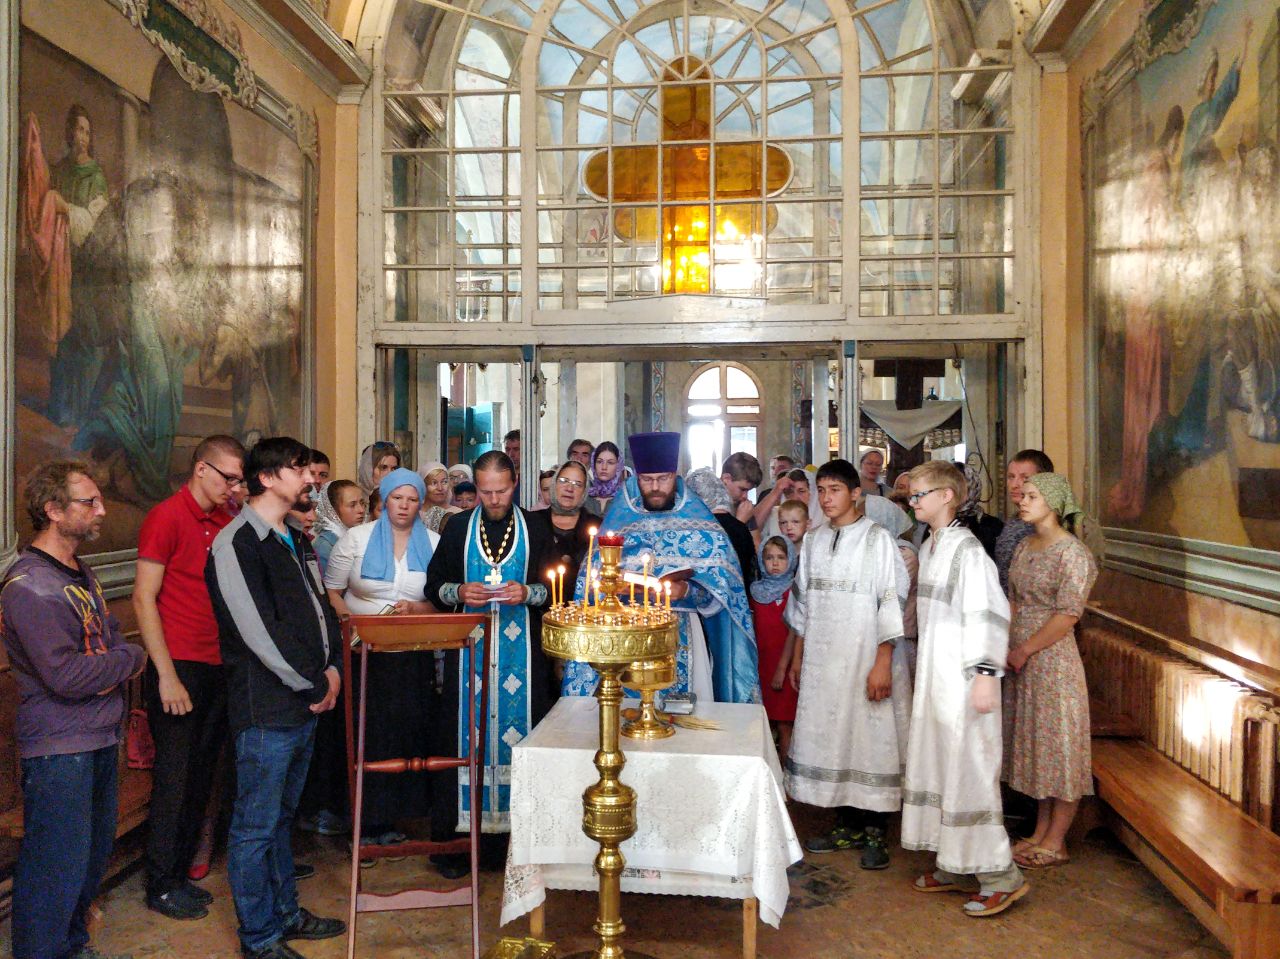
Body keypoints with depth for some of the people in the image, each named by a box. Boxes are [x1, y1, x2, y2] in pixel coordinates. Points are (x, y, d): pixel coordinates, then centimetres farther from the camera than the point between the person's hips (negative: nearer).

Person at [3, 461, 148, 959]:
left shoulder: (80, 573, 11)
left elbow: (113, 637, 17)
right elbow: (65, 676, -25)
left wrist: (115, 665, -5)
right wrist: (130, 658, -11)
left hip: (100, 739, 10)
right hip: (58, 749, -10)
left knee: (94, 853, 21)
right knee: (57, 865, 0)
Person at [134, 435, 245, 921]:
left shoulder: (226, 521, 10)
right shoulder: (166, 517, -10)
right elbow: (144, 599, -12)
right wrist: (167, 676, -14)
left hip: (218, 666, 7)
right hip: (178, 668, -6)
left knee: (201, 776, 14)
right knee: (175, 779, 3)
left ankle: (181, 874, 28)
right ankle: (161, 886, 18)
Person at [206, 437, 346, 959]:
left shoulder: (296, 539, 14)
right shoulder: (236, 543, -14)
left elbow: (321, 608, 17)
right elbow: (259, 631, -20)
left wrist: (333, 668, 3)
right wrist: (315, 682, -13)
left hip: (306, 703, 9)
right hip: (265, 708, -9)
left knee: (280, 815, 21)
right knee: (256, 826, 5)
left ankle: (285, 913, 34)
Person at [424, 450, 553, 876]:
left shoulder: (535, 530, 5)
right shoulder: (458, 529, 8)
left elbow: (554, 587, 4)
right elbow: (433, 585, 10)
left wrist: (527, 593, -15)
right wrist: (458, 591, -10)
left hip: (521, 650, -1)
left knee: (518, 732, 0)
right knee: (464, 733, 1)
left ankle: (516, 832, 11)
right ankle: (455, 838, 10)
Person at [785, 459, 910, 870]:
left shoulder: (877, 539, -7)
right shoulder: (815, 540, 10)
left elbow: (891, 603, -10)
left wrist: (883, 664, -15)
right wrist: (797, 656, 14)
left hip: (865, 657, -5)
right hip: (821, 658, 5)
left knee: (871, 740, 0)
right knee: (829, 739, 10)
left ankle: (875, 832, 14)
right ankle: (847, 825, 24)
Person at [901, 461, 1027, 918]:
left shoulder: (966, 548, -15)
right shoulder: (928, 547, 13)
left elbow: (988, 613, -20)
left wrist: (986, 674, -23)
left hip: (963, 677, -9)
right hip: (932, 674, 9)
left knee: (967, 771, -4)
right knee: (933, 763, 14)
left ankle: (1000, 876, 9)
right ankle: (953, 866, 27)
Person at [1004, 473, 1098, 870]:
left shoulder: (1073, 553, -13)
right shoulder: (1023, 548, 11)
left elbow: (1067, 615, -18)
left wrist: (1025, 650, -15)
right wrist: (1006, 647, 2)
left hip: (1053, 659, -8)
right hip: (1020, 659, 8)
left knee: (1058, 747, 2)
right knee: (1034, 744, 14)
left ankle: (1055, 842, 13)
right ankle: (1040, 833, 26)